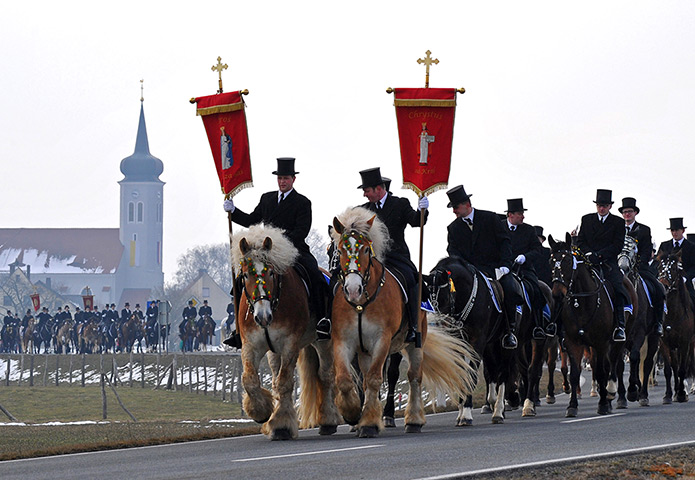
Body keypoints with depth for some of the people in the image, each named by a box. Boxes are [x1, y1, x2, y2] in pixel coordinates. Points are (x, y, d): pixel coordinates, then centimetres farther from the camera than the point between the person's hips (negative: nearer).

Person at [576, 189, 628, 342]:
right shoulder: (587, 219, 16)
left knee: (617, 289, -23)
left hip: (608, 262, -2)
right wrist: (589, 253, -9)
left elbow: (618, 246, -1)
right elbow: (580, 241, 11)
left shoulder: (618, 222, 8)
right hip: (589, 262, 2)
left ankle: (620, 326, -23)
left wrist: (599, 255, -13)